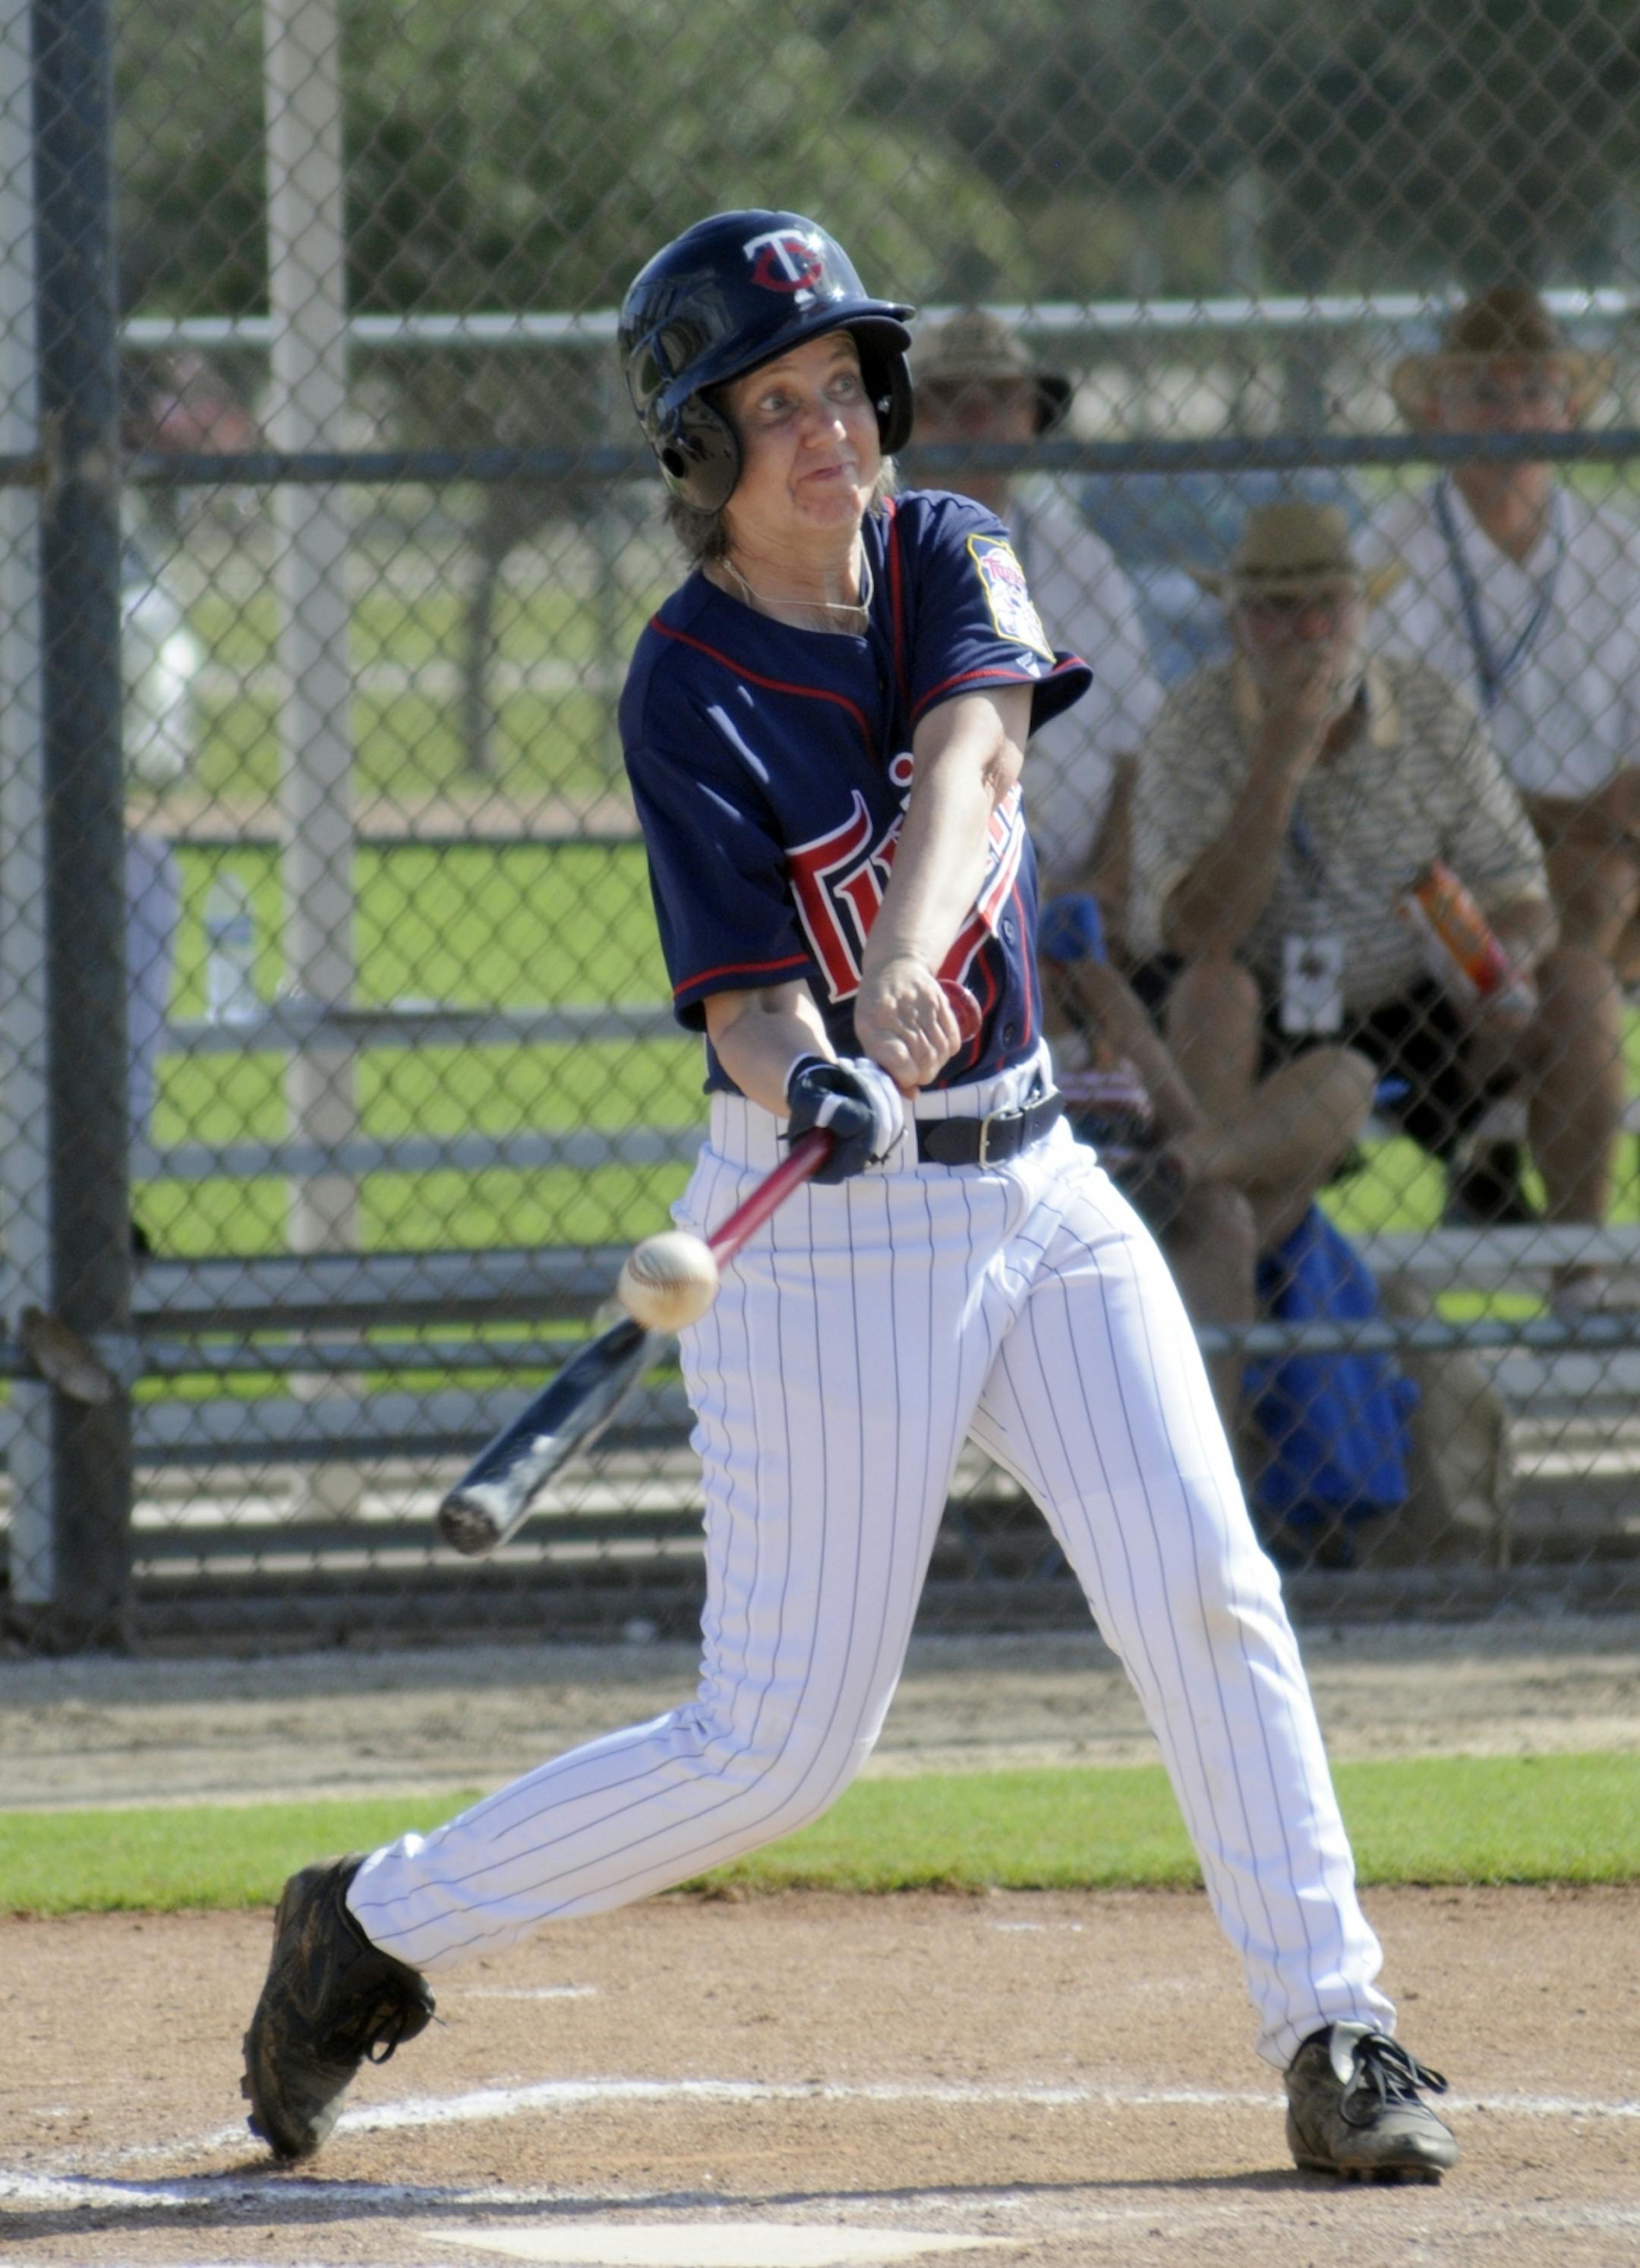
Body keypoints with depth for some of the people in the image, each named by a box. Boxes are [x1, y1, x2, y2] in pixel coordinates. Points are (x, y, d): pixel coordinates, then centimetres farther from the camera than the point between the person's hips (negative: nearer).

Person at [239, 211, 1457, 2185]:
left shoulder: (948, 557, 1)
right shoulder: (690, 691, -13)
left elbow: (971, 766, -20)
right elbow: (743, 1005, -19)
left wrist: (906, 969, -39)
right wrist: (814, 1082, -42)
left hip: (1037, 1190, 5)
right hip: (832, 1223, -5)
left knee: (1206, 1592, -11)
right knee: (777, 1752, -4)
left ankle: (1332, 2038, -4)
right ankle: (380, 1926, 13)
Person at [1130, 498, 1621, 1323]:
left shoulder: (1433, 713, -3)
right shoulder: (1194, 729, -12)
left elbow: (1519, 898, -2)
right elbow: (1195, 935, -24)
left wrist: (1506, 957, -27)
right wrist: (1279, 768, -30)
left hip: (1416, 1024, 3)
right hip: (1256, 1040, -3)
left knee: (1579, 979, -19)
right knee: (1212, 982, -33)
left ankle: (1580, 1280, -13)